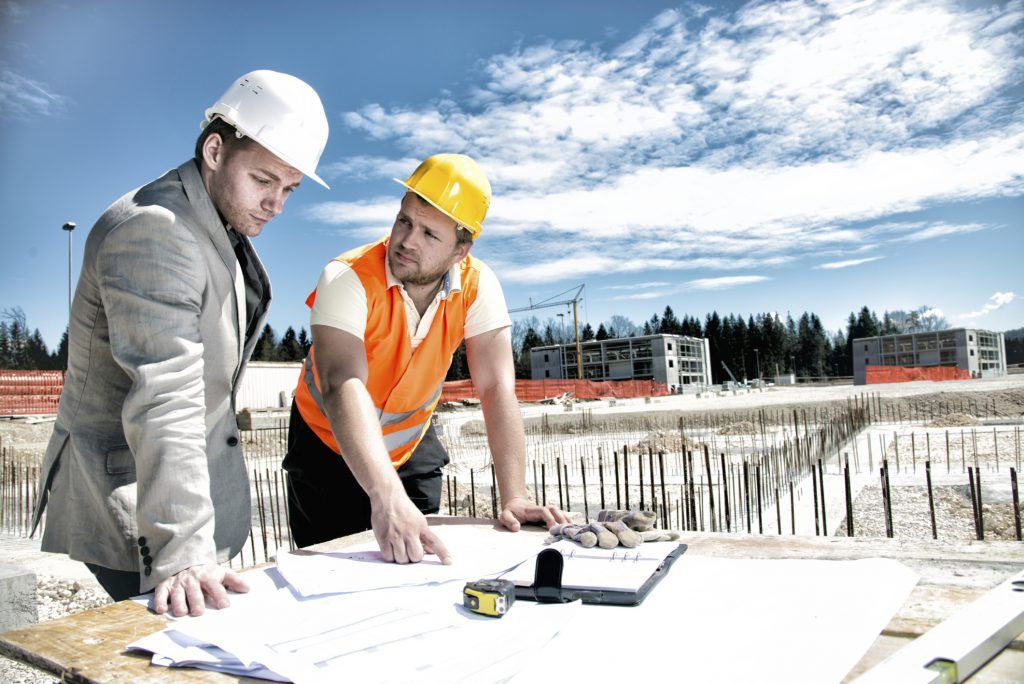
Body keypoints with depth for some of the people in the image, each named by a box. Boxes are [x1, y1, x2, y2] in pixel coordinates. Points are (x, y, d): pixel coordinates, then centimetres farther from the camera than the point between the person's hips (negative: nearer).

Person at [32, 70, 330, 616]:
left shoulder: (223, 228, 10)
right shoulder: (152, 230, -22)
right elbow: (164, 399, -31)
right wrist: (180, 552, -33)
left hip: (200, 483, 9)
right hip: (128, 507, -9)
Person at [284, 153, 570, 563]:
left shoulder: (477, 286, -19)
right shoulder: (348, 279, -29)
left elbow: (497, 389, -22)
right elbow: (343, 386, -43)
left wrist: (514, 498, -30)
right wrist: (387, 498, -55)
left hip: (412, 448, 3)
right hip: (329, 445, -2)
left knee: (417, 566, 8)